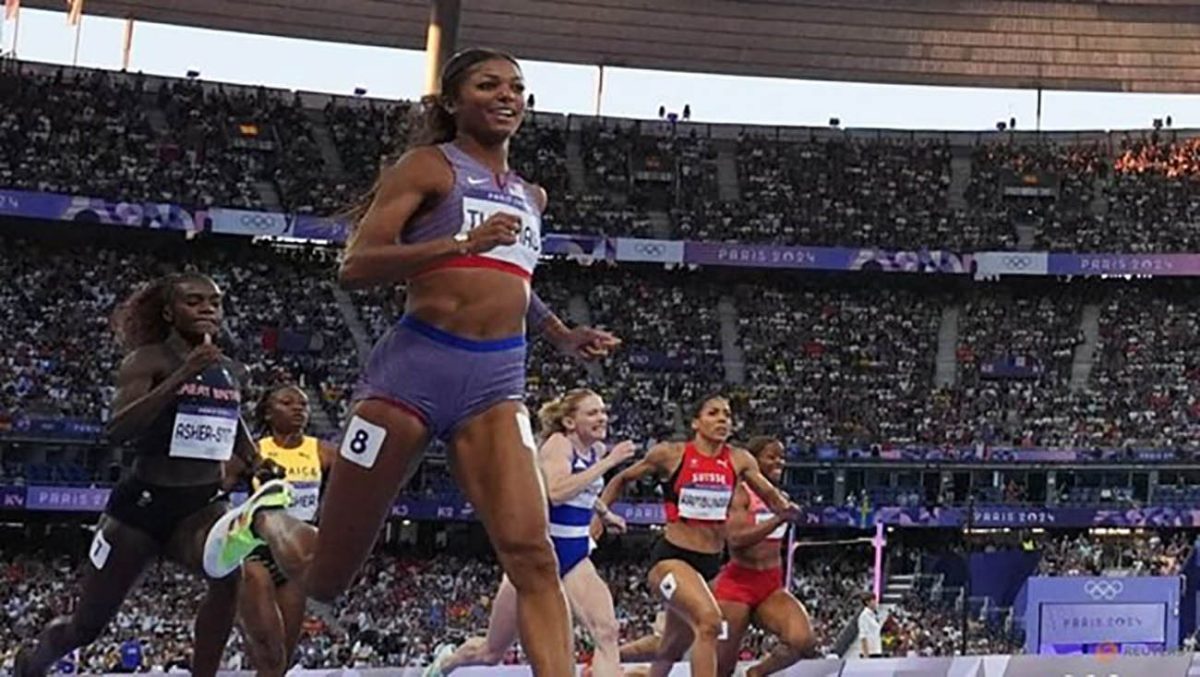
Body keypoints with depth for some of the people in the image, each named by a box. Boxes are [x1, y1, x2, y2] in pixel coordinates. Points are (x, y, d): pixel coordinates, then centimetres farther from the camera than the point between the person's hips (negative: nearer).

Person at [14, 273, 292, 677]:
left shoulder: (232, 373, 6)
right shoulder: (148, 361, -11)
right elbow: (117, 431, -27)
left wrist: (248, 460, 12)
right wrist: (181, 377, -35)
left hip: (203, 504, 3)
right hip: (142, 505, -3)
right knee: (85, 627, 11)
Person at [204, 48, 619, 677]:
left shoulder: (531, 196, 20)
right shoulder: (429, 166, 0)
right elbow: (354, 267, -12)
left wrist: (562, 335, 23)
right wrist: (461, 242, -24)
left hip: (496, 382, 5)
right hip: (415, 366, -4)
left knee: (533, 555, -18)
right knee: (325, 579, 6)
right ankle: (262, 524, 38)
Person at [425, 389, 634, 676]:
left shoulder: (597, 450, 7)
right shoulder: (558, 444, -15)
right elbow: (556, 492, -37)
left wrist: (604, 513, 23)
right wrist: (608, 463, -35)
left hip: (575, 559, 6)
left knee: (606, 631, -22)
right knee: (492, 652, 11)